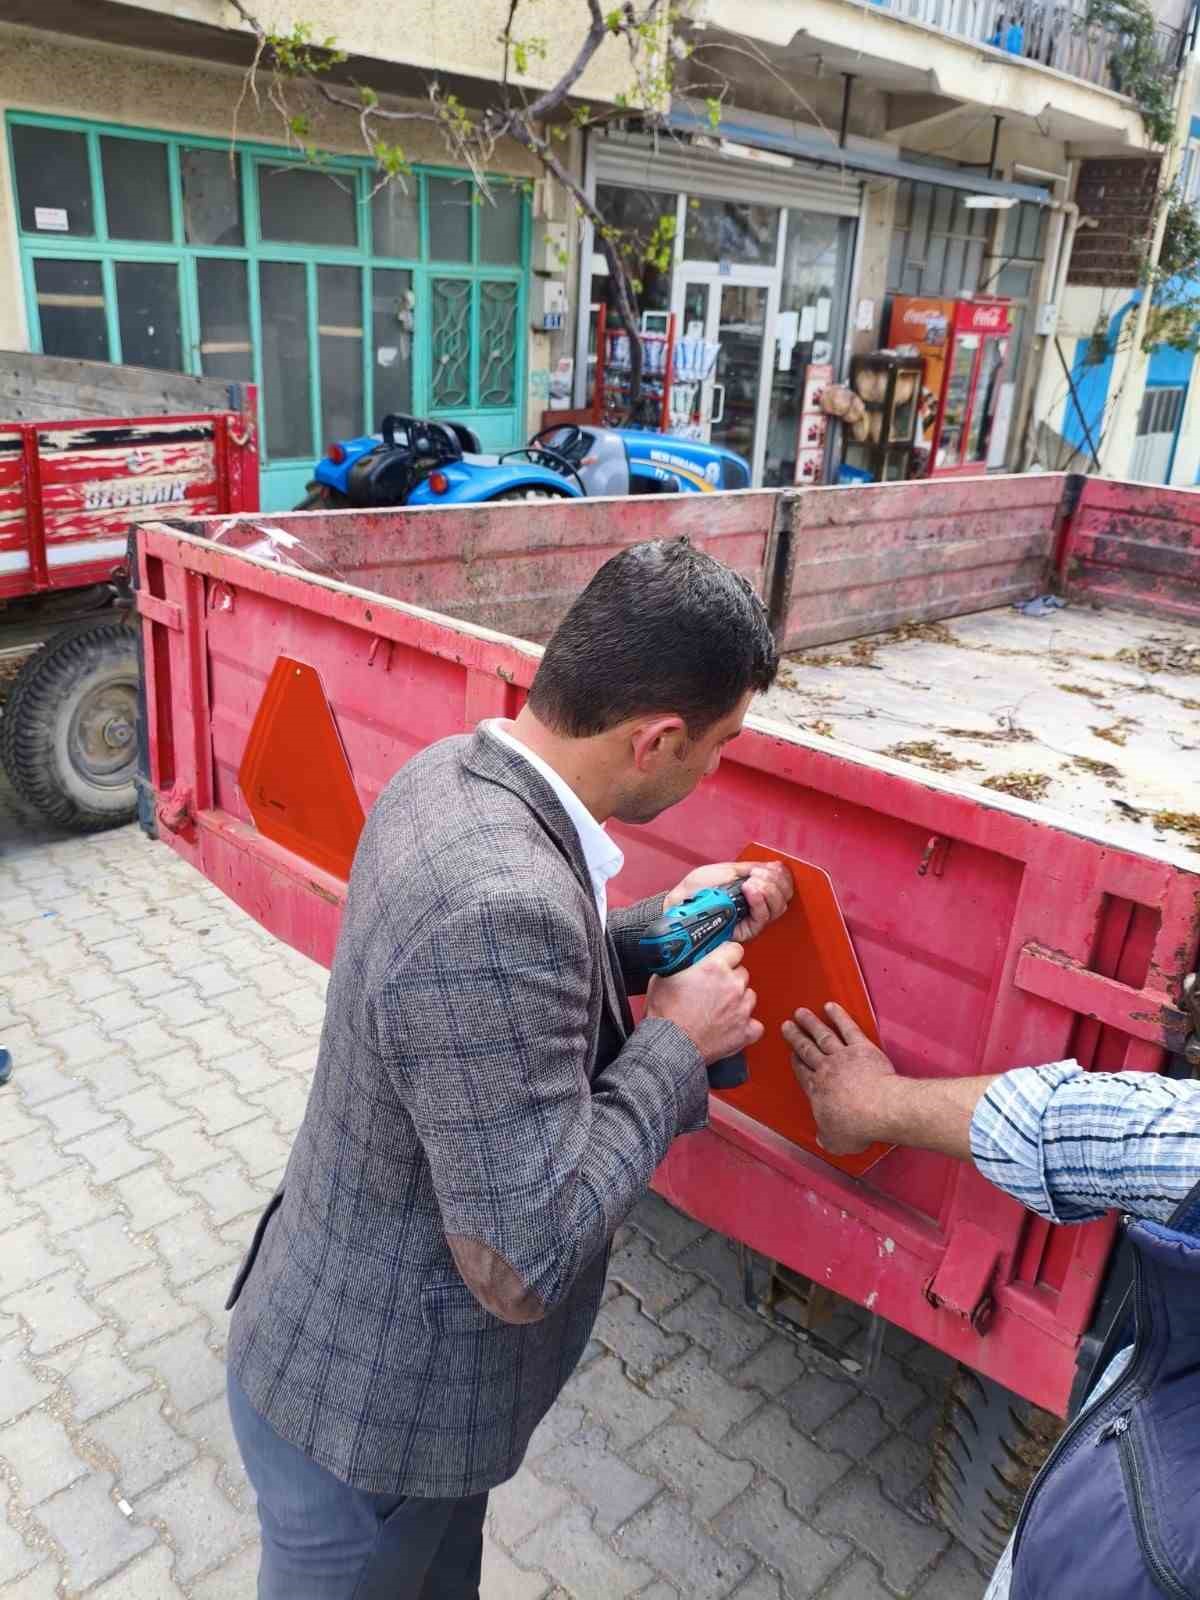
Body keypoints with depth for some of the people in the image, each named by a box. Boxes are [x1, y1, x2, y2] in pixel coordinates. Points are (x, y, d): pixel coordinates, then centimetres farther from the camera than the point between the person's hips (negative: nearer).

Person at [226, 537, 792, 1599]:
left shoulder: (454, 774, -9)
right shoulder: (500, 905, -39)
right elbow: (524, 1263, -33)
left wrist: (661, 925, -3)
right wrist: (679, 1045, -23)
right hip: (372, 1408, -7)